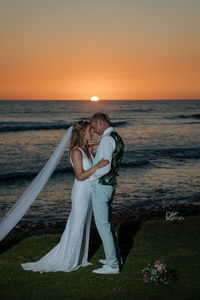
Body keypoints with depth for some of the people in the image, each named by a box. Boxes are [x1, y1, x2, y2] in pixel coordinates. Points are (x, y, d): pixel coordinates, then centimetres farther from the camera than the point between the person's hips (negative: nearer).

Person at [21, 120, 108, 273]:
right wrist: (97, 166, -30)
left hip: (89, 192, 9)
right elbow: (80, 176, -22)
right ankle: (66, 262, 9)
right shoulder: (76, 152, -18)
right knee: (76, 227, -1)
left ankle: (78, 258, 25)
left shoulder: (87, 149, 9)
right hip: (81, 192, -9)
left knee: (84, 225, 15)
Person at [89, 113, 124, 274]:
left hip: (101, 185, -10)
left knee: (103, 225, -5)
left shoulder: (107, 140, -19)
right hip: (110, 184, 10)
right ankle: (116, 257, 29)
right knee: (107, 222, 20)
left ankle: (113, 265, -1)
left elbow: (106, 167, -25)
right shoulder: (117, 138, 13)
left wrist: (89, 177, -13)